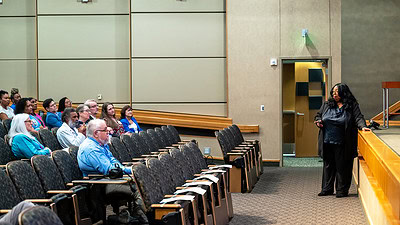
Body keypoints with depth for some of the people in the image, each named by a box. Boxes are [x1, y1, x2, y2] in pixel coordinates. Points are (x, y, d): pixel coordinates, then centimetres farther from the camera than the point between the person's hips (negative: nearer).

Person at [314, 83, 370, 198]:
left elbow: (358, 118, -6)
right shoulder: (326, 105, 13)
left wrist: (363, 126, -24)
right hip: (327, 142, 4)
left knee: (342, 167, 0)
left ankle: (342, 190, 9)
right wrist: (318, 121, 1)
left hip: (342, 144, -4)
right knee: (328, 165, 10)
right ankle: (327, 188, 20)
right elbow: (318, 115, 22)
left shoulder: (352, 106, 1)